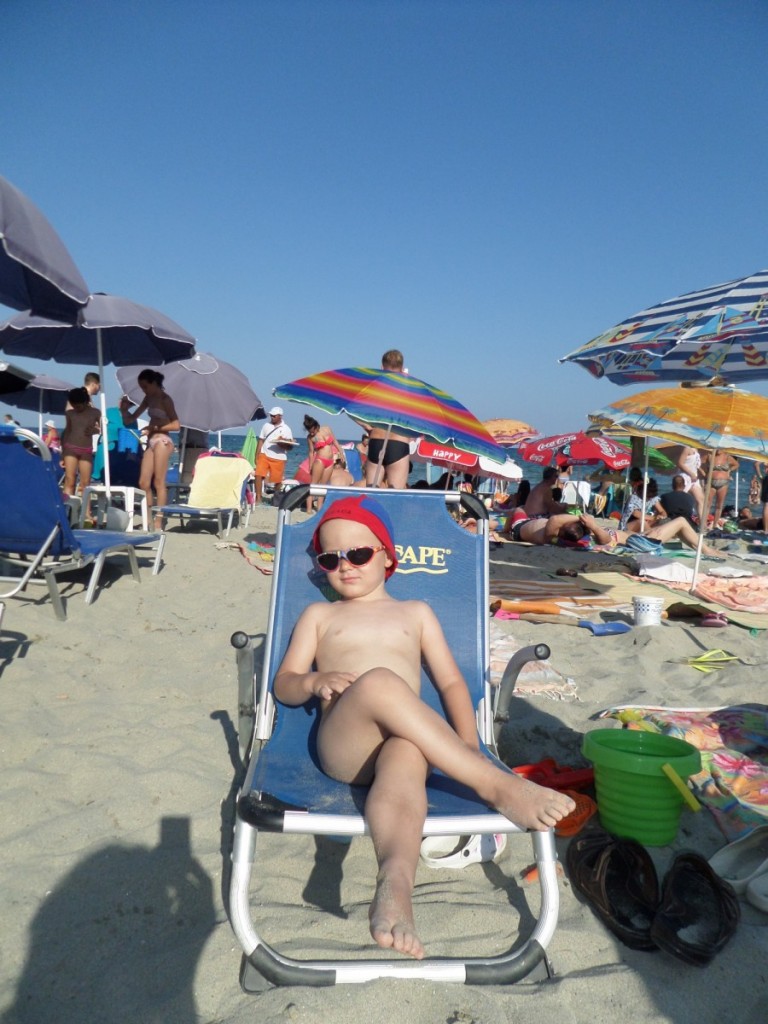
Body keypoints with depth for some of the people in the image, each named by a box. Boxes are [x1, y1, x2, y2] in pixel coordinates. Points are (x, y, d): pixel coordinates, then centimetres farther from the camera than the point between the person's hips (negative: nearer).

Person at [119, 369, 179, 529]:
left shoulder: (165, 399, -6)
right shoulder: (149, 398, 16)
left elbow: (176, 425, -13)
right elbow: (131, 419, 19)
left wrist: (154, 428, -15)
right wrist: (124, 409, 0)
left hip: (162, 441, -8)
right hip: (151, 442, 8)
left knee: (159, 483, -7)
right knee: (143, 483, 5)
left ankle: (158, 523, -4)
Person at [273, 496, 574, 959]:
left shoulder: (416, 613, 26)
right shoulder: (319, 615, 26)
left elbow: (451, 681, 19)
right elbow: (284, 685, 18)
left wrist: (468, 746, 1)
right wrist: (315, 682, -8)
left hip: (405, 740, 1)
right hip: (342, 745, 0)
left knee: (407, 754, -40)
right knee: (380, 682, -36)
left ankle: (396, 876, -64)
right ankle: (497, 786, -39)